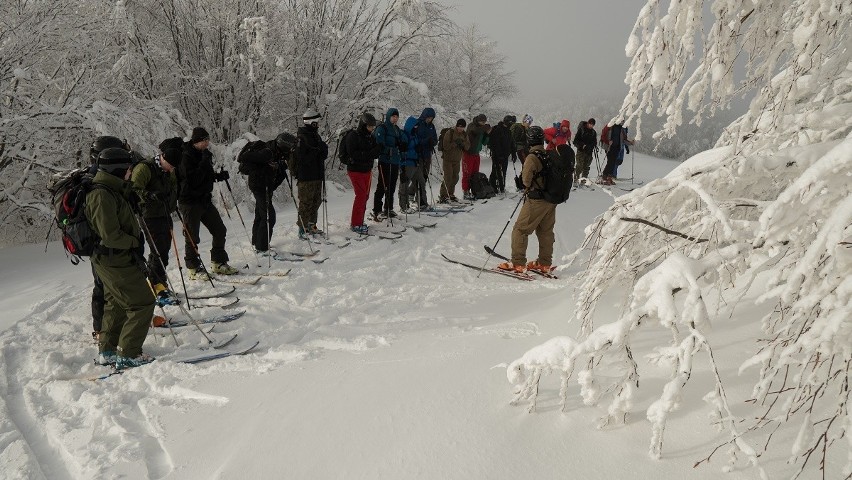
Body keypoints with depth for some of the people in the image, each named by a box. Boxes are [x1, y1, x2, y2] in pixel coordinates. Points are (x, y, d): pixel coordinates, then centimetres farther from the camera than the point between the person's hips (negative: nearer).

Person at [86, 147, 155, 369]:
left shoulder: (112, 191, 10)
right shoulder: (102, 195, -22)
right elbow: (110, 235, -26)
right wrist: (135, 242, -12)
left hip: (113, 260, 10)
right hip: (116, 261, -10)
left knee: (116, 304, 21)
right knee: (143, 303, -4)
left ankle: (107, 350, 33)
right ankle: (128, 354, 2)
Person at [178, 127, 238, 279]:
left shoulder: (203, 154, 10)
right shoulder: (186, 156, -15)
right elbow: (193, 180, -24)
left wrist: (219, 176, 4)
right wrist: (204, 162, -24)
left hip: (205, 199, 8)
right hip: (190, 202, -8)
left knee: (220, 230, 9)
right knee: (192, 238, -1)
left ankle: (219, 264, 21)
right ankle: (194, 269, 10)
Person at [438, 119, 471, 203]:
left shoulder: (464, 135, 7)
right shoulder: (449, 133, -11)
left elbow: (468, 147, 3)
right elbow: (446, 146, -17)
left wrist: (462, 143, -16)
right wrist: (455, 143, -24)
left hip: (457, 160, 6)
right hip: (448, 159, -6)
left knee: (455, 178, 11)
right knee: (448, 178, -11)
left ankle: (450, 194, 25)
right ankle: (443, 196, -7)